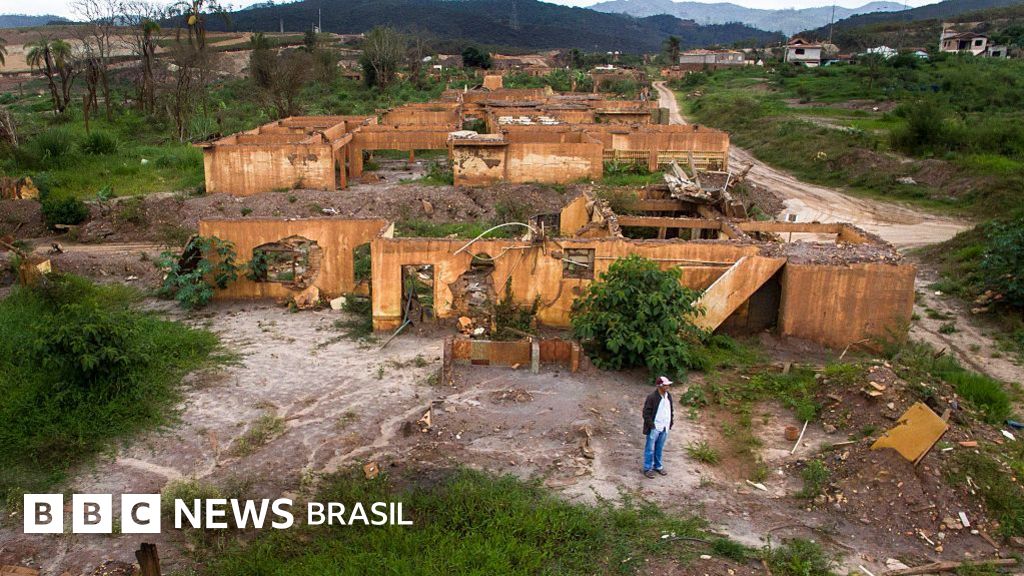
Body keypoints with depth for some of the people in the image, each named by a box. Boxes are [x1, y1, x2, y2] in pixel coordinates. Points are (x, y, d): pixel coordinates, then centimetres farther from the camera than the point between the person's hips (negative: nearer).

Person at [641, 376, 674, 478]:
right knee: (650, 449, 4)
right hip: (654, 428, -6)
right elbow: (646, 412, -14)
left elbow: (671, 409, 16)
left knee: (659, 449, 18)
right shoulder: (652, 397, -17)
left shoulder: (669, 396, 4)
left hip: (665, 428, 6)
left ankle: (658, 466, 31)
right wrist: (651, 425, -15)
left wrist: (670, 423, 10)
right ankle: (648, 468, 12)